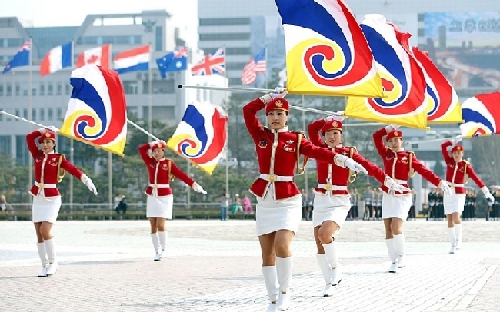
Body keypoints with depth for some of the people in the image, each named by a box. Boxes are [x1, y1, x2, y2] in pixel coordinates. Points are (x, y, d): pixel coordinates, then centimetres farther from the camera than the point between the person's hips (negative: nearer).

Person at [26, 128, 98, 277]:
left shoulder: (59, 158, -3)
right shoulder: (37, 155, 7)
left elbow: (73, 170, -14)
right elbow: (29, 137, 8)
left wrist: (87, 182, -27)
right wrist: (44, 130, 10)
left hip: (52, 199, -5)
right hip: (38, 198, 5)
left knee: (45, 231, -16)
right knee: (39, 234, 3)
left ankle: (53, 262, 1)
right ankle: (45, 266, 11)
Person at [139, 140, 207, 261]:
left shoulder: (168, 163, -2)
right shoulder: (150, 162, 7)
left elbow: (181, 175, -7)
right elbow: (141, 149, 8)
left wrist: (194, 185, -15)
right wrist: (153, 144, 4)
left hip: (165, 197, -4)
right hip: (152, 196, 4)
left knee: (160, 225, -13)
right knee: (153, 226, 4)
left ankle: (163, 250, 2)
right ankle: (157, 251, 12)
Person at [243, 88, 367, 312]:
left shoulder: (296, 139, 1)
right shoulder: (260, 135, 6)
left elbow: (319, 152, -9)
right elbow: (248, 110, 2)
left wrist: (344, 161, -21)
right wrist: (270, 96, 8)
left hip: (288, 200, -3)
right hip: (265, 199, 3)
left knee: (282, 246, -20)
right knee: (267, 253, 3)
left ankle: (284, 292, -1)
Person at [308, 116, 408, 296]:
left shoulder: (349, 152, -1)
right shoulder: (321, 149, 7)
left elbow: (370, 167, -7)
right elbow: (312, 128, 10)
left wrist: (388, 181, -15)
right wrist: (329, 120, 9)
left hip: (339, 202, -4)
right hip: (321, 200, 4)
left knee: (324, 234, -27)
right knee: (320, 245, 1)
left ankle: (335, 268, -4)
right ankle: (329, 283, 13)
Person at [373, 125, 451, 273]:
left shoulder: (409, 156, 0)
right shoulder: (386, 154, 9)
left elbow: (424, 171, -7)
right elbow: (376, 137, 9)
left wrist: (439, 182, -17)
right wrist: (388, 128, -1)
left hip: (402, 196, -4)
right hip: (388, 195, 4)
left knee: (396, 227, -16)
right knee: (388, 229, 2)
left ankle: (401, 256, 2)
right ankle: (394, 261, 8)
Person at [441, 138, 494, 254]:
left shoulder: (466, 165, -5)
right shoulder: (449, 161, 2)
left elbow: (476, 179, -8)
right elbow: (443, 146, -3)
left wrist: (486, 192, -12)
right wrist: (454, 141, -5)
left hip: (459, 194, -3)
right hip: (448, 194, 3)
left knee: (456, 217, -21)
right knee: (450, 220, 3)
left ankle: (459, 240, -4)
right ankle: (453, 245, 9)